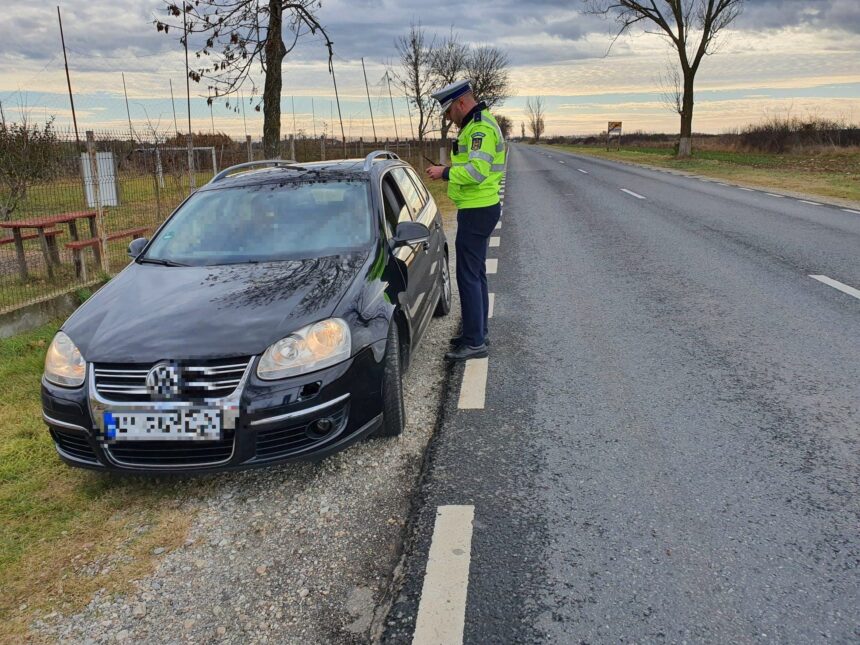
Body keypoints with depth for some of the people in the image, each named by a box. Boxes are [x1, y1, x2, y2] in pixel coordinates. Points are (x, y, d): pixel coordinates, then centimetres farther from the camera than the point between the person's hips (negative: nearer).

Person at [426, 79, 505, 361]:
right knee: (476, 274, 16)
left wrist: (445, 172, -16)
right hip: (477, 208, 11)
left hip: (477, 211, -11)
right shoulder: (474, 125, 17)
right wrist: (451, 170, 8)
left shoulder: (481, 128, -17)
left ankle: (474, 343, -2)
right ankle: (478, 332, 27)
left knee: (468, 276, -8)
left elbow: (477, 171, -28)